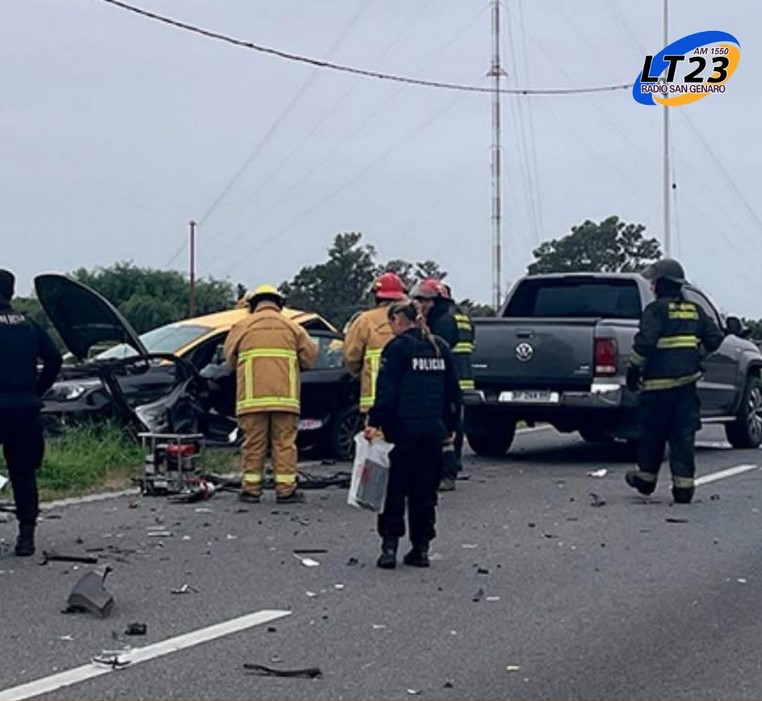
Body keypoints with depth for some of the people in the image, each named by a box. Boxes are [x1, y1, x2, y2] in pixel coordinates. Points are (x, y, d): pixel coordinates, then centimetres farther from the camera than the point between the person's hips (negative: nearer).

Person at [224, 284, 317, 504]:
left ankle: (251, 488, 6)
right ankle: (286, 489, 0)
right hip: (285, 396, 0)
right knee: (284, 443, 2)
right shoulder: (292, 327, 10)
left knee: (254, 443, 4)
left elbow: (229, 357, 10)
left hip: (252, 397, 0)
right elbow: (310, 356, 10)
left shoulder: (242, 326, 7)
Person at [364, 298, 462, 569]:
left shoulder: (398, 347, -6)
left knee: (395, 488, 1)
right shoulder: (440, 347, 12)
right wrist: (449, 425, 21)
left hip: (404, 427, -5)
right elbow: (453, 391, 15)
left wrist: (375, 422, -13)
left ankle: (390, 547, -3)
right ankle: (421, 549, 11)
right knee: (425, 490, 9)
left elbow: (387, 391, -14)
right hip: (434, 429, 5)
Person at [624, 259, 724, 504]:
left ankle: (646, 478, 21)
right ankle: (683, 484, 0)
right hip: (687, 381, 5)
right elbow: (714, 338, 13)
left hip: (659, 383, -5)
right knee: (683, 434, 5)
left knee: (652, 433, 9)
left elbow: (645, 342, -18)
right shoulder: (694, 310, 10)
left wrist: (634, 368, -9)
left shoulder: (656, 309, -9)